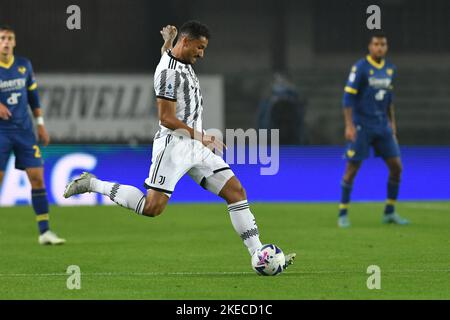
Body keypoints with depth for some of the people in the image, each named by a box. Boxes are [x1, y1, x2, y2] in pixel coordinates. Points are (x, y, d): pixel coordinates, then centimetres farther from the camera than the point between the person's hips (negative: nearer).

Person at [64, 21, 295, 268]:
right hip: (173, 144, -9)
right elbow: (166, 118, -19)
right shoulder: (169, 71, -17)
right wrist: (199, 137, -15)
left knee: (236, 191, 0)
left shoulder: (183, 62, 12)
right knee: (152, 207, -14)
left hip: (196, 146, 9)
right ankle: (92, 184, 3)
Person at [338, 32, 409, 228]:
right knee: (352, 169, -4)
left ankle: (390, 213, 14)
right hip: (361, 127, -6)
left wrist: (392, 122, 18)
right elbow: (348, 97, -13)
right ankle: (343, 214, 6)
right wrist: (349, 125, -18)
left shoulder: (389, 69, 8)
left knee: (396, 167, 2)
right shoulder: (360, 68, -11)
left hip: (383, 126, 6)